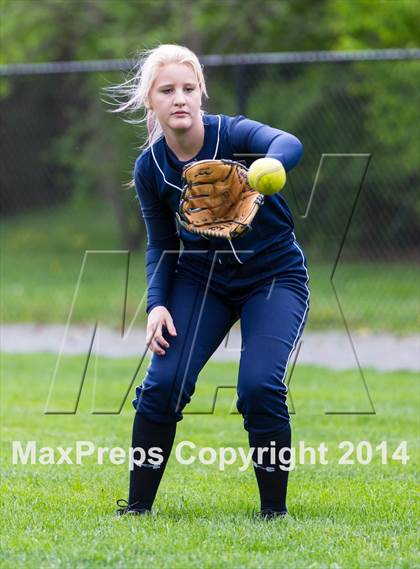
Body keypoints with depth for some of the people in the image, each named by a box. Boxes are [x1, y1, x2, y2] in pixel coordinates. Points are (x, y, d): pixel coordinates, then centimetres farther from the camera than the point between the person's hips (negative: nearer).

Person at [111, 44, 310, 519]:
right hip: (200, 278, 3)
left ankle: (274, 508, -3)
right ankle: (138, 504, 3)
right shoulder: (150, 167, -10)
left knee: (259, 386, -22)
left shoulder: (233, 134, -24)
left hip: (274, 276, -3)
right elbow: (161, 245, 3)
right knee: (164, 382, -13)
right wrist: (157, 303, -14)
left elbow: (288, 145, -47)